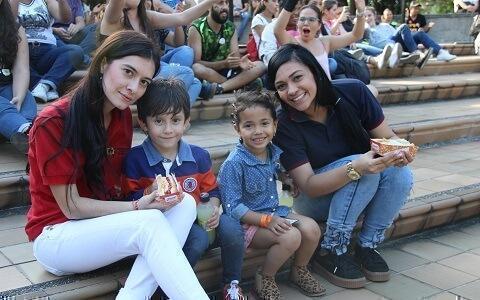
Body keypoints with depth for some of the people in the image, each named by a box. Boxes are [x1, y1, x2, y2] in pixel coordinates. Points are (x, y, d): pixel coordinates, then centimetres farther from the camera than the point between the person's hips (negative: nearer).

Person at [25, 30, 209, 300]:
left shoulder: (122, 115, 2)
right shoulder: (53, 123, -18)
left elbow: (118, 182, 7)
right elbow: (71, 206, -17)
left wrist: (154, 191, -14)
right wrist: (138, 206, -23)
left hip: (107, 224, 7)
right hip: (55, 235, -7)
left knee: (184, 204, -18)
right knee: (150, 222, -32)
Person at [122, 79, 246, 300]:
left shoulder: (199, 156, 2)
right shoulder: (135, 159, -8)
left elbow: (212, 190, 13)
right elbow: (130, 202, -5)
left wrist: (214, 209, -8)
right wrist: (150, 192, -23)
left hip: (196, 219, 4)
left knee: (231, 228, -21)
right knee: (199, 238, -32)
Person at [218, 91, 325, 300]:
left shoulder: (275, 153, 1)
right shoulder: (234, 164, -20)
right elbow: (233, 207, -20)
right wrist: (266, 220, -25)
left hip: (275, 212, 7)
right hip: (248, 221, -7)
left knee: (311, 228, -12)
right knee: (290, 237, -27)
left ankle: (299, 271, 16)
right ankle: (265, 279, -1)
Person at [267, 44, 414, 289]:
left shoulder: (353, 92, -16)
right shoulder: (284, 125, -22)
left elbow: (388, 137, -5)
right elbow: (309, 186, -24)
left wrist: (399, 150, -30)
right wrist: (356, 168, -42)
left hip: (365, 190, 4)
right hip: (313, 200, -3)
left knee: (400, 174, -26)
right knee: (366, 171, -31)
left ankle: (367, 246, -8)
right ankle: (330, 253, -18)